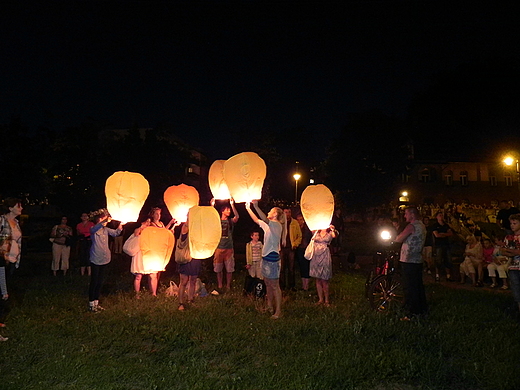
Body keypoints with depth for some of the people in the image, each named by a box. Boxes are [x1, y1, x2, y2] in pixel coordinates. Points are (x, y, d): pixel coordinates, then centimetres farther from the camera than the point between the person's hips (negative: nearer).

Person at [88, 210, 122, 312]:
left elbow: (116, 233, 6)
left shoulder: (106, 229, 10)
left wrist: (120, 224, -12)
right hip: (96, 260, -7)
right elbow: (95, 229, -32)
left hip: (104, 259, 7)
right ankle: (91, 304, 10)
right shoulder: (93, 229, -9)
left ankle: (96, 303, 22)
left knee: (100, 282, 13)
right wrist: (105, 221, -46)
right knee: (94, 282, 0)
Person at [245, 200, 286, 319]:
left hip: (272, 258, -10)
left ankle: (278, 311, 0)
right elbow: (256, 220, 25)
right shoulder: (269, 225, 15)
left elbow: (265, 219, -33)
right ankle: (270, 306, 28)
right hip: (266, 257, 10)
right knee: (268, 284, 17)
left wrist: (256, 206, -42)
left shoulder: (277, 225, -13)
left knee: (275, 285, -5)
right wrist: (248, 208, 22)